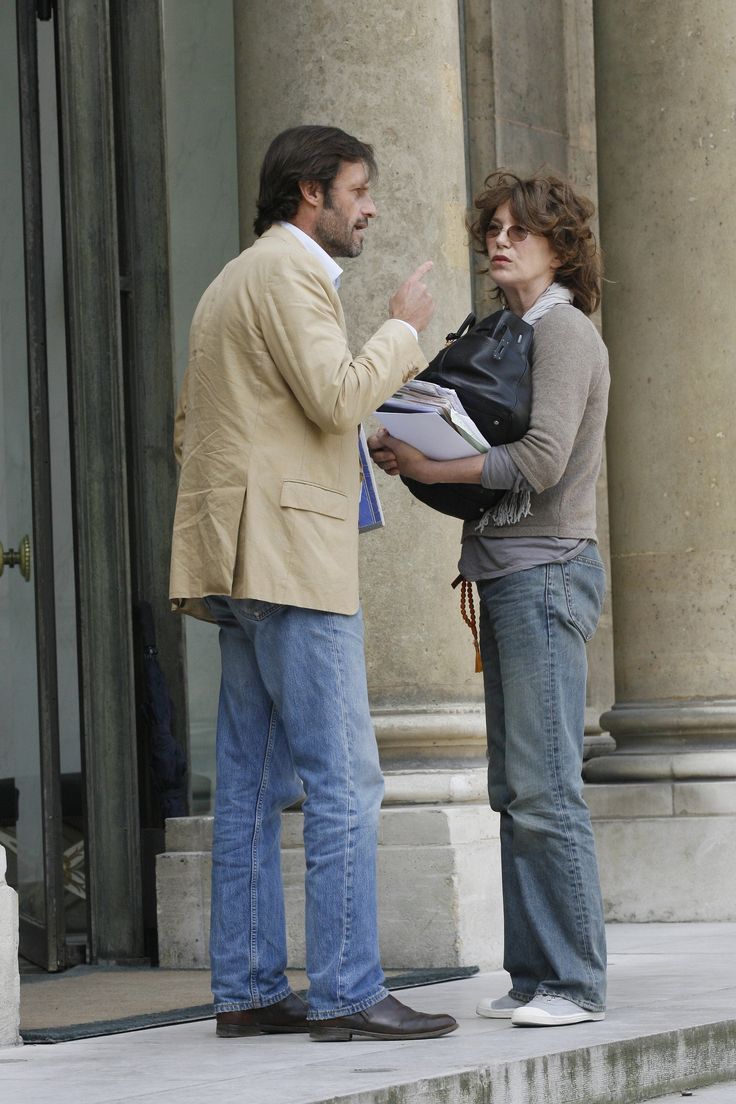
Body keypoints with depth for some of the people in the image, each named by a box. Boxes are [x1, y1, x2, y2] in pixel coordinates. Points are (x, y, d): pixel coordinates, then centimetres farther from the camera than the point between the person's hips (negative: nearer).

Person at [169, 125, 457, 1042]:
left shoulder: (229, 283, 24)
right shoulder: (288, 271, -8)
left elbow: (190, 430, 25)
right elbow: (337, 395, -19)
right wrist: (402, 327, -6)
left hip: (239, 564, 11)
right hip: (291, 555, -10)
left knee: (252, 785, 8)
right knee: (344, 780, -10)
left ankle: (246, 990, 9)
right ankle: (346, 993, -11)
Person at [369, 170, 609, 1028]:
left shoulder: (563, 329, -8)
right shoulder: (514, 332, 19)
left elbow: (543, 460, -18)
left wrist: (431, 469, -14)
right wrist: (416, 453, 3)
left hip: (546, 573, -9)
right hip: (507, 573, 9)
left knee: (545, 786, -10)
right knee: (513, 789, 8)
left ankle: (576, 981, -6)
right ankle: (534, 974, 12)